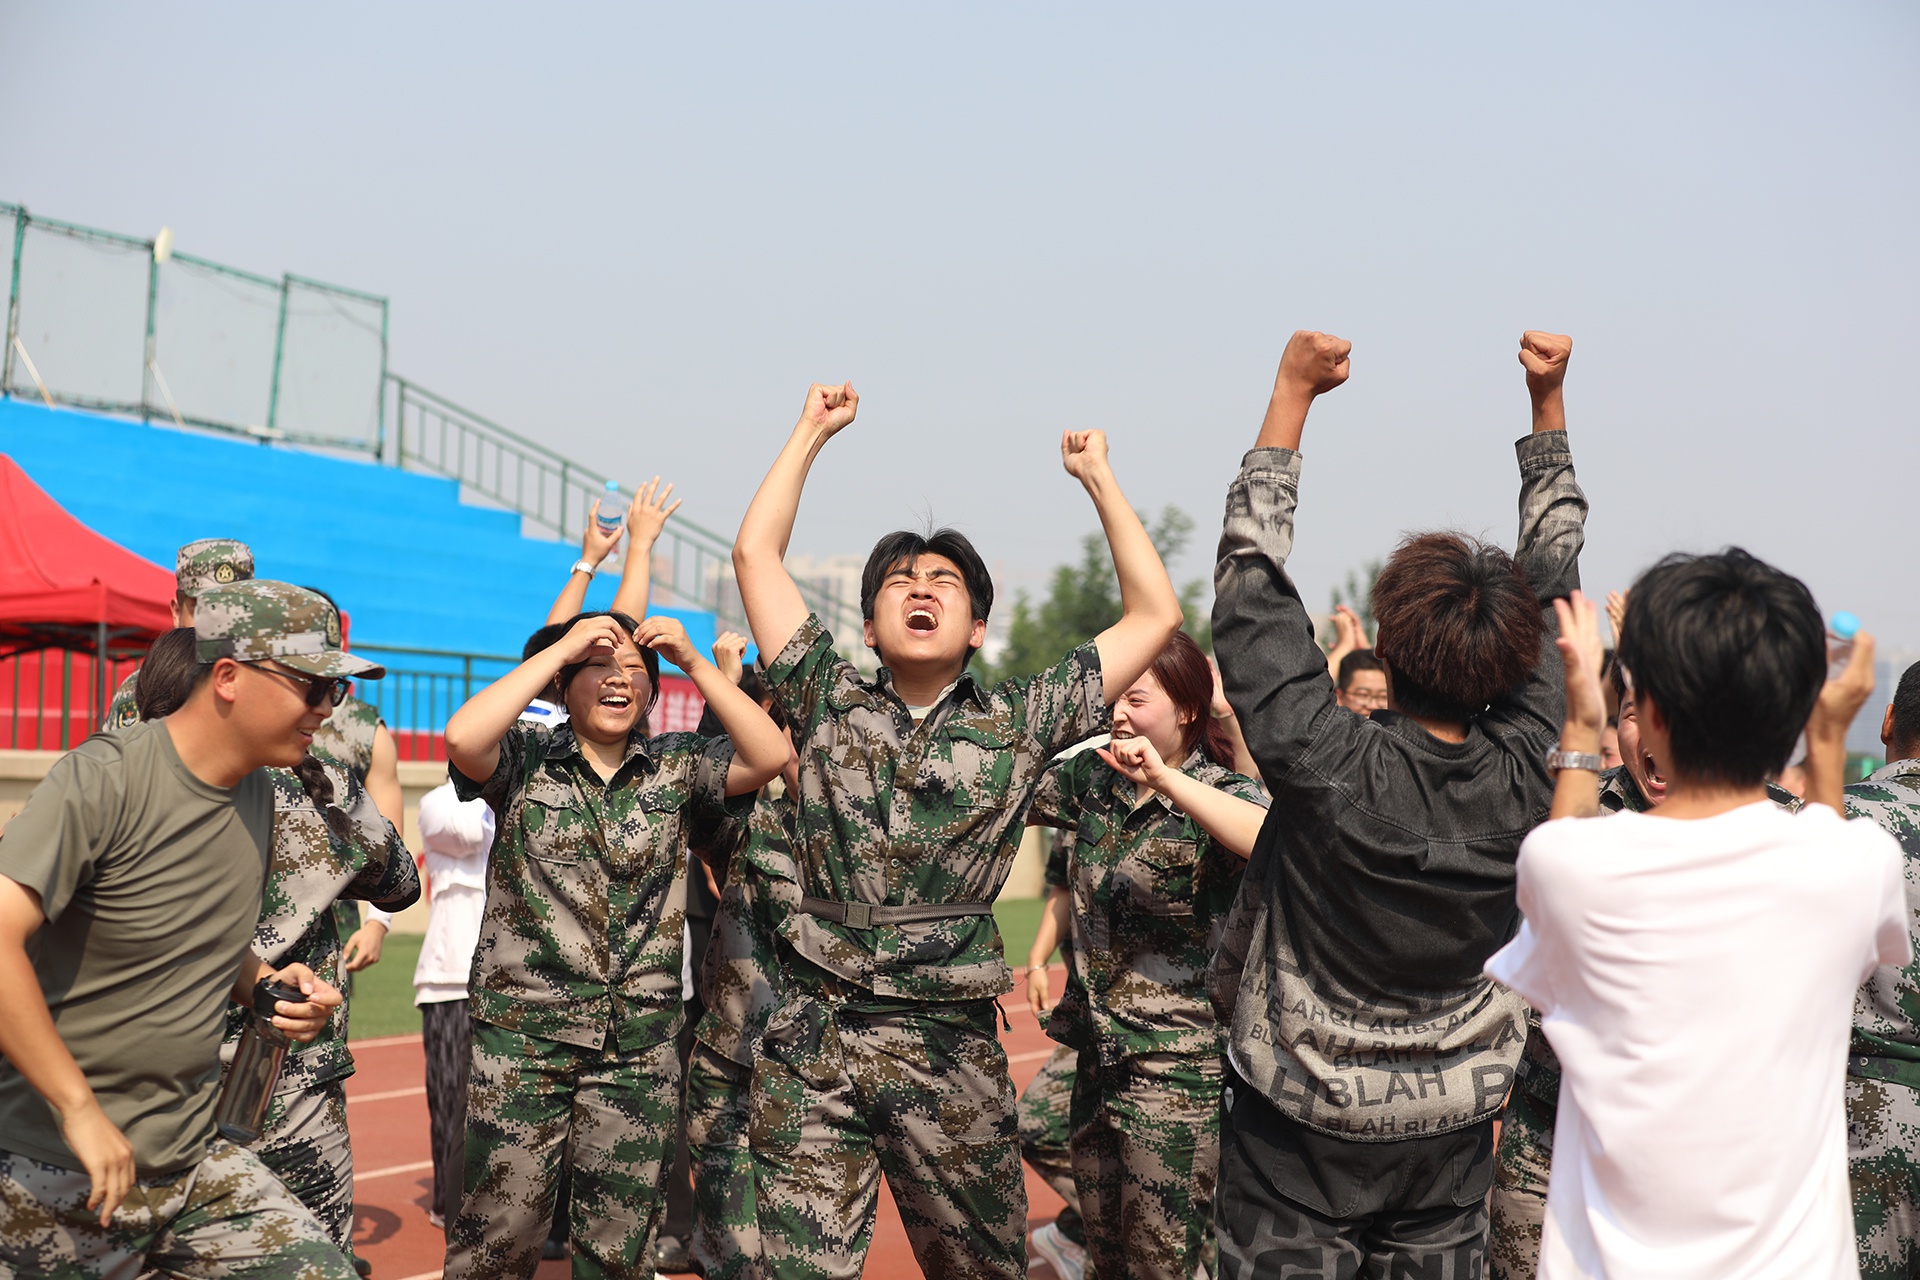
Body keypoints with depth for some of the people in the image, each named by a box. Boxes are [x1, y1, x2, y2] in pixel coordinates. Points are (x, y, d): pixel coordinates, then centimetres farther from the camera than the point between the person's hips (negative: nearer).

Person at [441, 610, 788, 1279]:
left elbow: (770, 756, -6)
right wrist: (560, 648, -15)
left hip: (640, 1043, 3)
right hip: (522, 1031, -2)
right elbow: (463, 737, -21)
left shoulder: (675, 766, 7)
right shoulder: (526, 758, 0)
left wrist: (692, 660, -9)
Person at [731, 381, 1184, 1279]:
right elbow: (754, 554, 9)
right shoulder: (829, 703, 9)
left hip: (951, 1048, 0)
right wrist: (813, 431, 15)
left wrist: (1097, 475, 10)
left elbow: (1155, 615, 6)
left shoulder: (1018, 724, 7)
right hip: (811, 1042, 0)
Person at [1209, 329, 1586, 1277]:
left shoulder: (1328, 765, -26)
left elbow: (1251, 576, -17)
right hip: (1451, 1133, 4)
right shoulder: (1525, 771, -14)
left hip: (1301, 1135, -4)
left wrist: (1292, 391, -11)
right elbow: (1553, 584, -1)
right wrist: (1548, 400, 5)